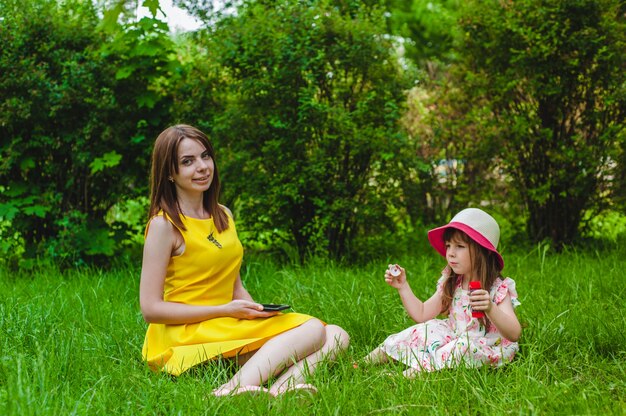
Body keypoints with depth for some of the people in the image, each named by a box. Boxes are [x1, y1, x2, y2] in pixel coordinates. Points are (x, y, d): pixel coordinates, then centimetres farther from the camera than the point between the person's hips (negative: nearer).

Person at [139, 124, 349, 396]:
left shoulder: (223, 216, 14)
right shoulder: (164, 225, -9)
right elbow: (150, 309, -12)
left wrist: (254, 310, -4)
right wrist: (225, 310, -14)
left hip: (228, 328, 8)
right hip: (183, 337, -8)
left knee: (335, 336, -8)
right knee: (311, 330, -21)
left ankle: (279, 388, -35)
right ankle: (231, 390, -39)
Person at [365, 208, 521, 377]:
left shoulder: (499, 289, -16)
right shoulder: (450, 285, 5)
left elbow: (514, 334, -27)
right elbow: (421, 314, 10)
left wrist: (490, 309, -44)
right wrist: (403, 286, 1)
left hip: (485, 352, -7)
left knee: (464, 345, -33)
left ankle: (413, 372, -33)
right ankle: (381, 353, 0)